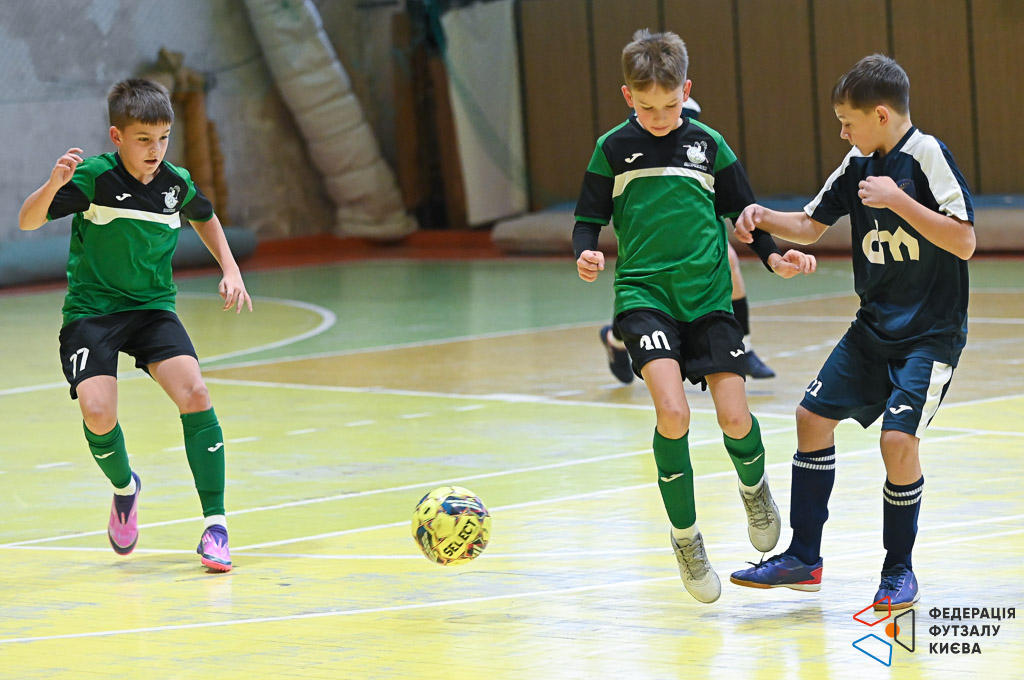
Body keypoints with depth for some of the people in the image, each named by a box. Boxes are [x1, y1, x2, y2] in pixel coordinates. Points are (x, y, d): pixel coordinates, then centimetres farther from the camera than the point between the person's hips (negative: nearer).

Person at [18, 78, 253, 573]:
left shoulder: (176, 183, -2)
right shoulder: (93, 177, -14)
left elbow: (205, 218, 22)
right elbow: (27, 221, -14)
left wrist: (230, 270, 11)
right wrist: (53, 185, -33)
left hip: (152, 308, 3)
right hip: (90, 311, -3)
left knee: (194, 393, -20)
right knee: (97, 412, -23)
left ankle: (214, 523, -12)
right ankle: (124, 487, 13)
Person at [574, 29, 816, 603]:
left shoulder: (709, 145, 6)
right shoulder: (613, 149, 2)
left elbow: (743, 211, 14)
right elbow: (589, 219, 5)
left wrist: (774, 255, -2)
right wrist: (587, 253, -16)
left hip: (709, 296, 2)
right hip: (644, 293, -2)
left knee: (735, 418, -8)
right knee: (672, 411, -21)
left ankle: (754, 486, 29)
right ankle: (686, 536, -2)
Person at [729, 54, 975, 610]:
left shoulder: (927, 156, -16)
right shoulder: (858, 165, 5)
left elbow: (964, 242, -23)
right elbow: (810, 225, 17)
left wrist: (899, 201, -27)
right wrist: (764, 218, -2)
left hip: (930, 334, -8)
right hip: (874, 328, 8)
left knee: (898, 439, -18)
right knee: (813, 417, 8)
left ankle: (900, 571, 1)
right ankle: (803, 558, 20)